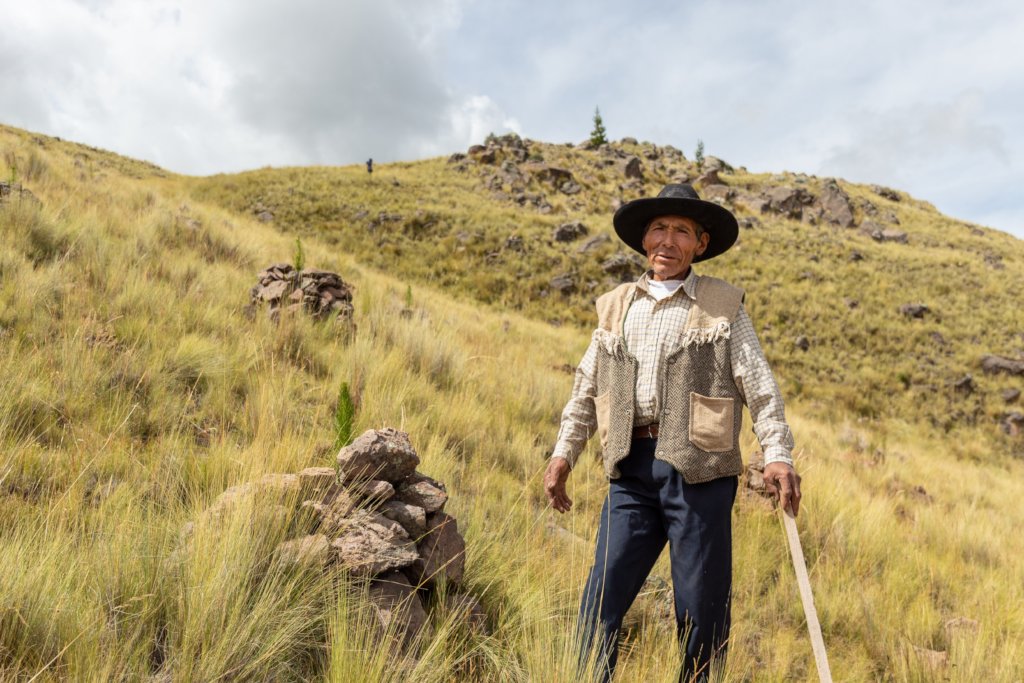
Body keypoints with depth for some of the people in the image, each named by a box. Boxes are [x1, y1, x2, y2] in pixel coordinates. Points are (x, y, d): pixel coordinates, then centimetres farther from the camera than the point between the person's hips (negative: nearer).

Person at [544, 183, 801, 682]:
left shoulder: (724, 306, 6)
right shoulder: (615, 306, 15)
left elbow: (760, 388, 1)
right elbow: (586, 388, 19)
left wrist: (777, 455, -10)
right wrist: (563, 453, 12)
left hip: (699, 468, -2)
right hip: (631, 469, 3)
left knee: (701, 608, 4)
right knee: (602, 598, 2)